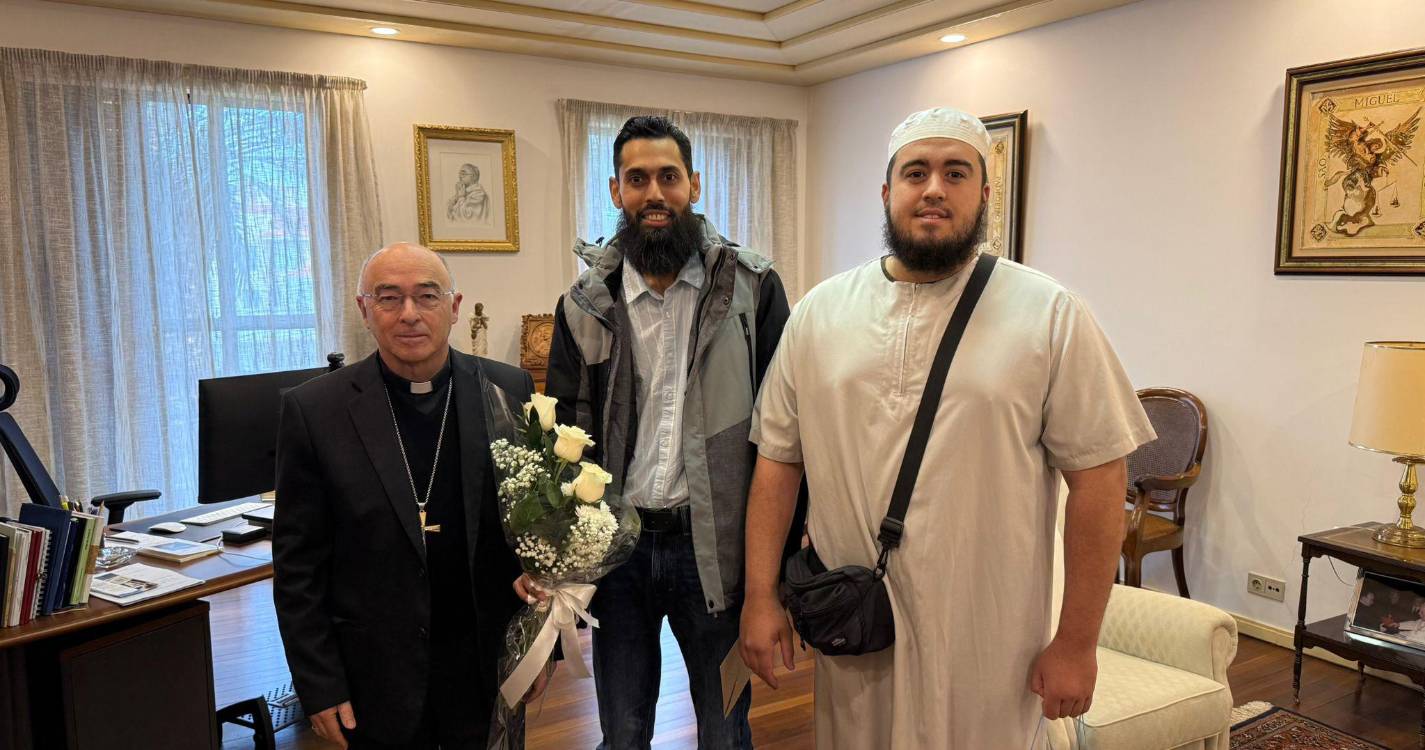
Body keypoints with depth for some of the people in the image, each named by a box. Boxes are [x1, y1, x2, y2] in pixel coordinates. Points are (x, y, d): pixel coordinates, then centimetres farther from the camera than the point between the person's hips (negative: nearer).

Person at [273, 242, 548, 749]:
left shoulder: (508, 391, -5)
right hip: (378, 681, -1)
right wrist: (319, 685, -5)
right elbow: (298, 564, -4)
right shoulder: (315, 410, -9)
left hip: (490, 666, 1)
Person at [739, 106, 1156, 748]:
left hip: (986, 647, -2)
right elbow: (777, 461, 4)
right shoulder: (818, 313, 2)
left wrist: (1076, 644, -6)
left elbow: (1097, 477, -6)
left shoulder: (1051, 315, -6)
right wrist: (760, 598, 1)